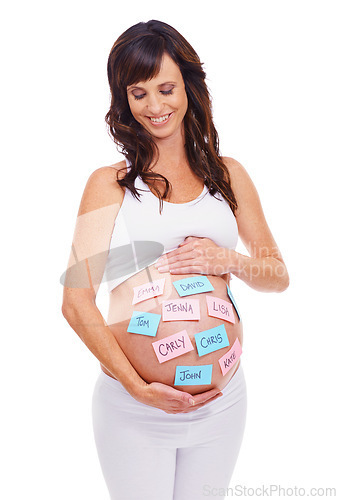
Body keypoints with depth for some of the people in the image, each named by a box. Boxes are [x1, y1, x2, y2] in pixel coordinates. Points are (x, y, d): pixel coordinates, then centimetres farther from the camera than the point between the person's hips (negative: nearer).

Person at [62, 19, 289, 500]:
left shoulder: (228, 175, 8)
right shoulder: (110, 183, -1)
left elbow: (278, 276, 12)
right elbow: (77, 302, -8)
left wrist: (229, 261, -9)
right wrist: (137, 386, -18)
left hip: (222, 401, 3)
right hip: (135, 409, -2)